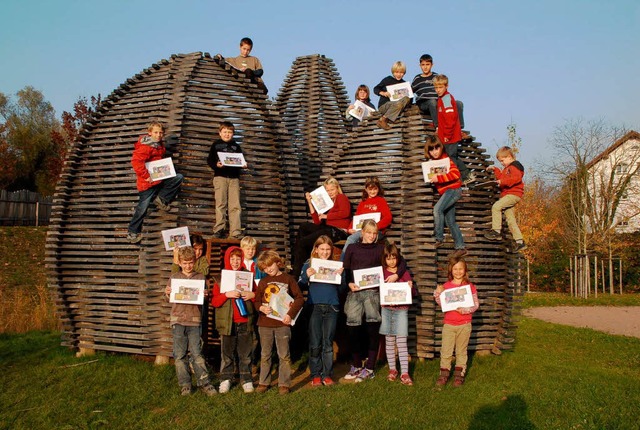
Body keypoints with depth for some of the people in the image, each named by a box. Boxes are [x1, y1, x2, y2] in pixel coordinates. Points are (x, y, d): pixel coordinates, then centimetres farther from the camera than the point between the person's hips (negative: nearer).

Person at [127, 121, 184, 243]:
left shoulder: (160, 144, 10)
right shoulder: (145, 146, -17)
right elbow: (136, 161, -28)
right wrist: (146, 176, -24)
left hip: (159, 178, 8)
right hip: (148, 182, -8)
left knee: (179, 177, 0)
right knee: (142, 208, -3)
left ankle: (161, 199, 4)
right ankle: (132, 233, 10)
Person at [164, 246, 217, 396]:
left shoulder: (200, 277, 7)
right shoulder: (174, 277, 8)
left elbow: (204, 299, 10)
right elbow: (169, 299, 12)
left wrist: (205, 295, -12)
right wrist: (167, 293, -9)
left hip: (194, 319, -1)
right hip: (178, 319, 1)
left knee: (196, 353, -2)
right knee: (180, 355, 3)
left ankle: (204, 383, 6)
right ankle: (185, 385, 12)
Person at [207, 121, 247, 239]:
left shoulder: (236, 146, 19)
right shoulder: (216, 145, 11)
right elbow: (209, 160, 5)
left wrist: (243, 165, -2)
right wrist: (216, 164, -15)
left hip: (234, 177, 2)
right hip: (220, 176, -2)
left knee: (235, 205, -5)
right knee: (221, 204, -6)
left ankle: (235, 232, -7)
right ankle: (219, 229, -2)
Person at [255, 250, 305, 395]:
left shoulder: (288, 279, -1)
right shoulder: (263, 282, 10)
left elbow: (299, 298, -5)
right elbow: (256, 300, 10)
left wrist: (291, 314, -15)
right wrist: (261, 308, -12)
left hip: (283, 323, -3)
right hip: (264, 323, 3)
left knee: (284, 355, 3)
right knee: (265, 355, 12)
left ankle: (284, 384, 11)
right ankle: (264, 382, 23)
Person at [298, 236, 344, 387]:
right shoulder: (308, 265, 5)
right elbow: (301, 286, 3)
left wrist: (341, 275, -12)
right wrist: (306, 276, -15)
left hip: (332, 307, 1)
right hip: (314, 306, -1)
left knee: (328, 343, 6)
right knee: (315, 343, 3)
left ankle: (327, 374, 14)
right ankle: (315, 375, 12)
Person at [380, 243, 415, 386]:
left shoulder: (404, 272, 5)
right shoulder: (381, 272, 6)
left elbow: (412, 293, 5)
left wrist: (411, 287, -16)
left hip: (401, 309, -1)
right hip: (386, 309, 1)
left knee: (401, 341, -6)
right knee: (389, 341, 7)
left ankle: (404, 373, -6)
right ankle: (392, 369, 18)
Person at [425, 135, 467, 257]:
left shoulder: (445, 159, -12)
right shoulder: (432, 161, 9)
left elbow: (455, 174, -25)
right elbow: (432, 176, 24)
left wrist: (438, 178, -30)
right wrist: (431, 177, 1)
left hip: (453, 189, -9)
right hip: (444, 192, 9)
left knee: (437, 209, -29)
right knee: (451, 222, 10)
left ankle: (439, 238, -18)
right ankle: (460, 247, 16)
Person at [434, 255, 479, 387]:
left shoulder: (470, 286, -1)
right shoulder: (446, 286, 2)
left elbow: (475, 304, -4)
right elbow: (441, 304, 3)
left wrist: (465, 310, -20)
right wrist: (438, 293, -13)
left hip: (464, 324, -1)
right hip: (448, 324, 1)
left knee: (461, 351, 10)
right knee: (445, 351, 2)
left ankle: (459, 375, 20)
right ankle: (444, 375, 11)